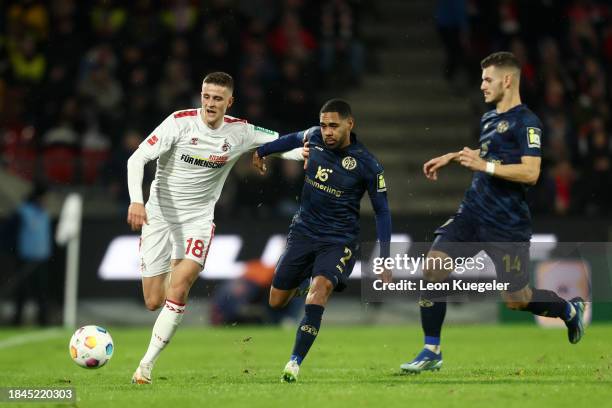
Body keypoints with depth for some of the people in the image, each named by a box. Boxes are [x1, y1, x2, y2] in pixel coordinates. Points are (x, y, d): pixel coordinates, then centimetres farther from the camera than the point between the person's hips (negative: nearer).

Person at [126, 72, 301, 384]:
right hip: (159, 214, -1)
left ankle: (146, 365, -15)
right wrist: (136, 200, -31)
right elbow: (137, 158, -17)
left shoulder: (239, 132, -5)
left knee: (178, 290, -21)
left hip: (198, 219, 1)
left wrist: (306, 152, -19)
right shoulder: (181, 122, -14)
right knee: (153, 302, 0)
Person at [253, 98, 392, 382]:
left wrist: (385, 260, -9)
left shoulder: (367, 164, -14)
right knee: (276, 302, 5)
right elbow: (294, 139, 22)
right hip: (303, 230, 5)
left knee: (320, 286, -31)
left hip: (339, 239, -5)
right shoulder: (314, 138, -4)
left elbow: (382, 211, -5)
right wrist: (262, 151, 33)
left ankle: (295, 363, -30)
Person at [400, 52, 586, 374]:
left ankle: (571, 310, 32)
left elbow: (531, 173, -23)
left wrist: (484, 166, -24)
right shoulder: (488, 118, 13)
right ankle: (431, 352, -2)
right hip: (473, 212, 7)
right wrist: (450, 157, 29)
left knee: (516, 299, 1)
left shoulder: (525, 122, -13)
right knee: (433, 265, -10)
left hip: (507, 225, -7)